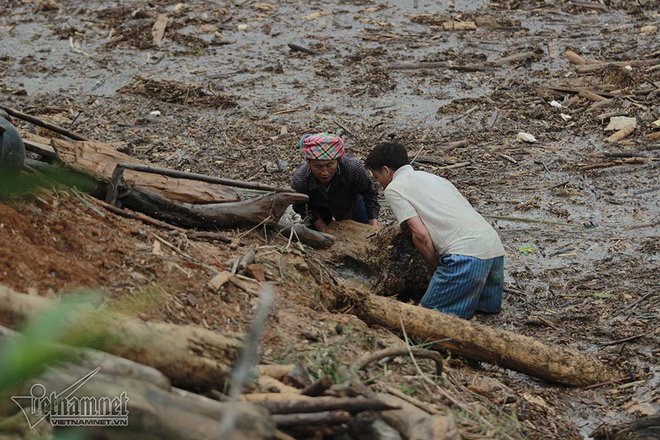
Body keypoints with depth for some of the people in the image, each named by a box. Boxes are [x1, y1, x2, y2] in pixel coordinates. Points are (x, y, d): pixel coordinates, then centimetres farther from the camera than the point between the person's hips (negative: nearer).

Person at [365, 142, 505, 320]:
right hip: (495, 246, 8)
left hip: (466, 251, -8)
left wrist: (433, 269, 10)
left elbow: (421, 234, -6)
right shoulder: (433, 178, 29)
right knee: (490, 306, 29)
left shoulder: (393, 189, 5)